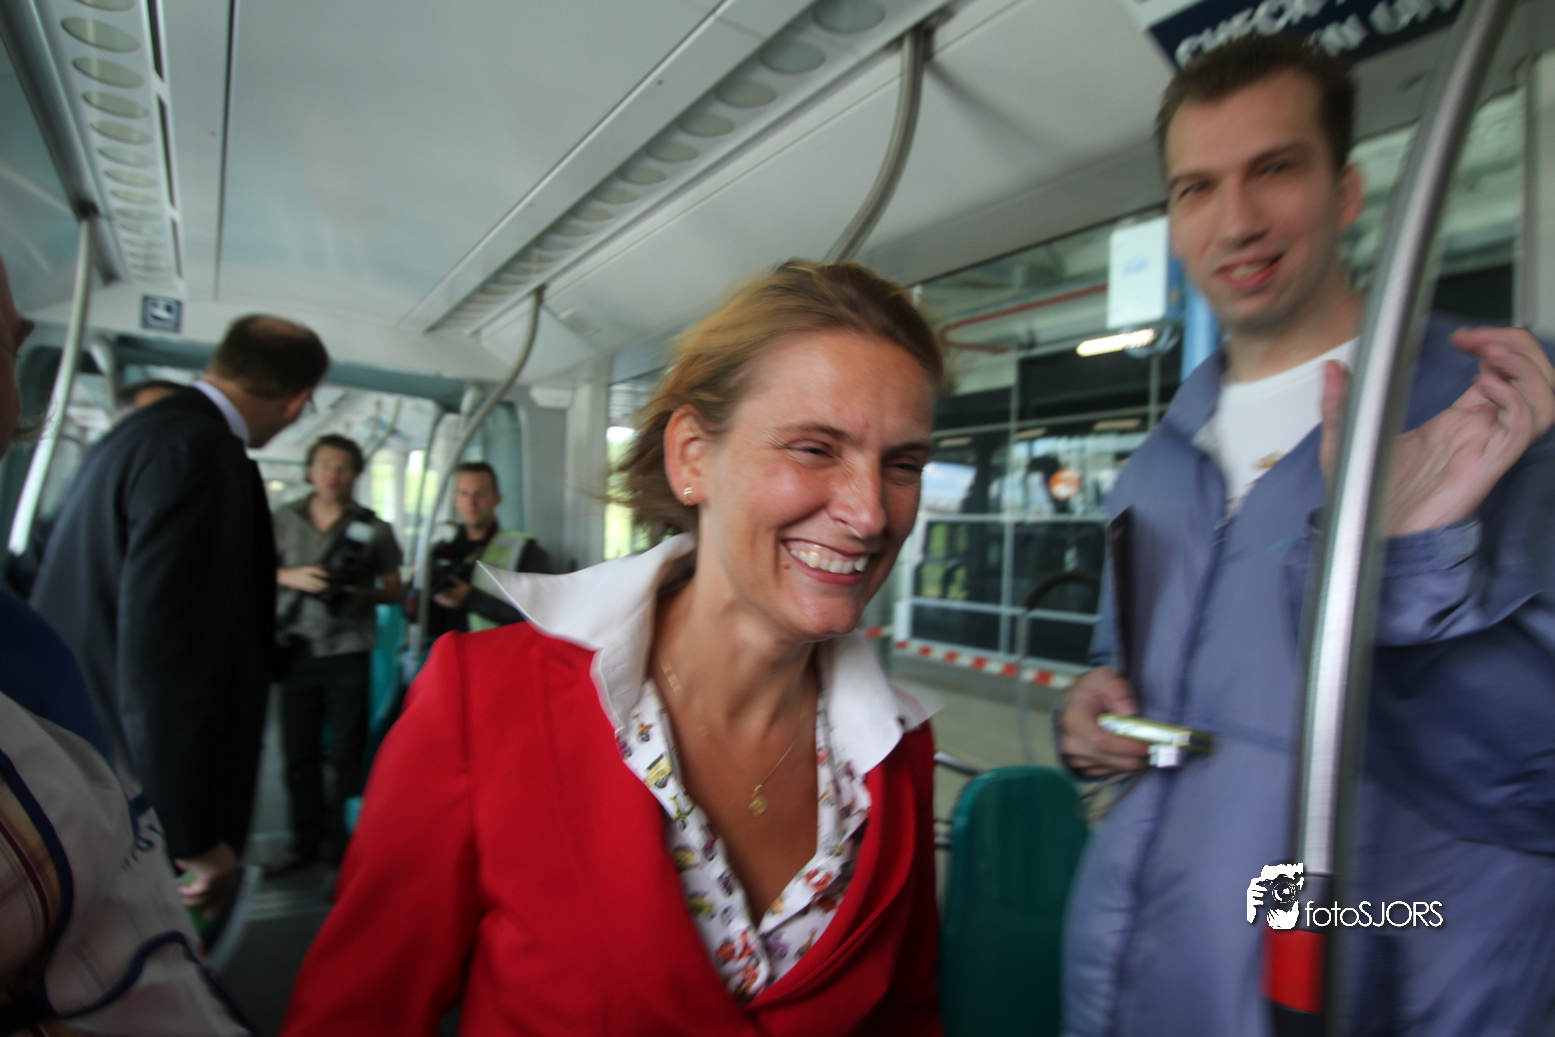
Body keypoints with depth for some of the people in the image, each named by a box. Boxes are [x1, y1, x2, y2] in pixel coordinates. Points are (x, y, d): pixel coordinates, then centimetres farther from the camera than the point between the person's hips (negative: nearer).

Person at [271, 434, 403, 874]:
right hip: (297, 650, 2)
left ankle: (345, 847, 14)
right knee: (299, 751, 9)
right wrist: (290, 576, -7)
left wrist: (362, 593, -16)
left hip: (348, 651, -2)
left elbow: (394, 589, 5)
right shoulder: (284, 518, 8)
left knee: (347, 753, 2)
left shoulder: (373, 528, 2)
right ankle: (305, 843, 24)